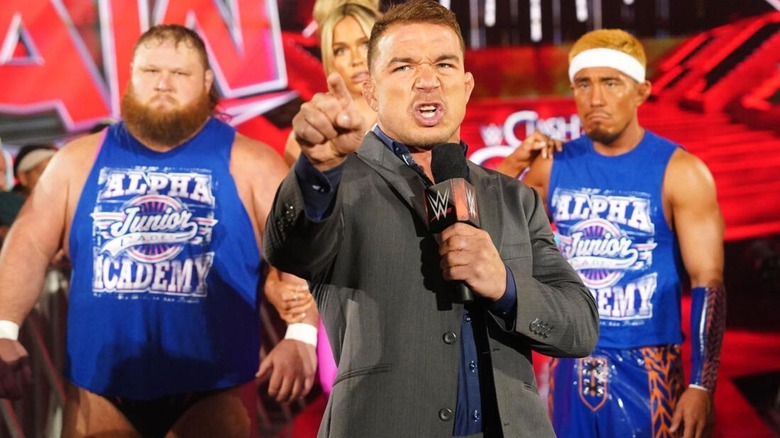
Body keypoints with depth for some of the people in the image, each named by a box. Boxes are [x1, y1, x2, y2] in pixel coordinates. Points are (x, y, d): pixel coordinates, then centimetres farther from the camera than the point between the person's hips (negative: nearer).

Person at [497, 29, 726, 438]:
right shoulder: (554, 165, 5)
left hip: (645, 369, -4)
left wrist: (701, 385, -17)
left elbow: (707, 282, -9)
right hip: (571, 367, 4)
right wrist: (512, 166, 0)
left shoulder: (680, 173, -7)